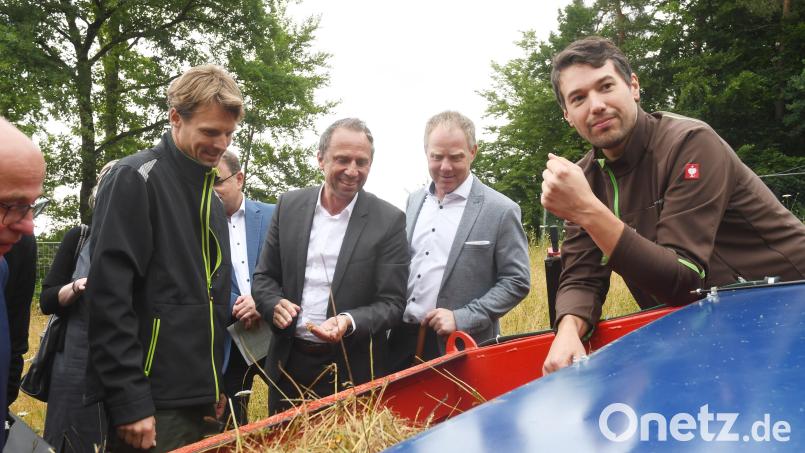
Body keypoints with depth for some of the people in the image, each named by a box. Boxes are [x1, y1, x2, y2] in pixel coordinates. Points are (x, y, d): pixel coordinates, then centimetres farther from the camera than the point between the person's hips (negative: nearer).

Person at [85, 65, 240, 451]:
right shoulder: (136, 178, -10)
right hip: (153, 401, -7)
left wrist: (215, 387, 14)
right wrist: (129, 402, -19)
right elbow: (109, 295, -17)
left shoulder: (212, 198, 14)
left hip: (202, 399, 7)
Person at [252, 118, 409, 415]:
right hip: (289, 364, 3)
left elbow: (392, 303, -8)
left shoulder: (389, 220, -9)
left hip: (352, 371, -3)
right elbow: (264, 276, 7)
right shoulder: (290, 206, 1)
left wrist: (350, 322, -26)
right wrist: (275, 305, -14)